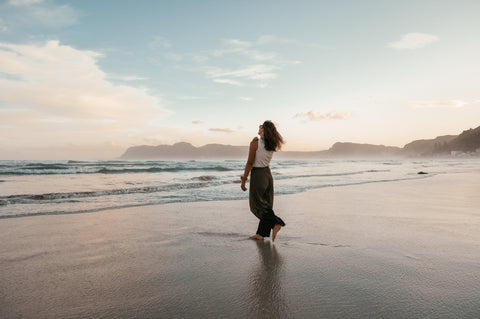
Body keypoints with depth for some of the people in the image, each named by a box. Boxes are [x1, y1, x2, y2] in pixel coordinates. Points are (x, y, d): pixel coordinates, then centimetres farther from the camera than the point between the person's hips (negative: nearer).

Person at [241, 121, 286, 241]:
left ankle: (276, 223, -13)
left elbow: (250, 163, -15)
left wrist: (243, 180, -9)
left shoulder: (255, 143, -15)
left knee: (257, 205, 4)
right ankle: (261, 233, 17)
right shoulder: (272, 145, 4)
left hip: (257, 175, -7)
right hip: (268, 175, 7)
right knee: (266, 205, 11)